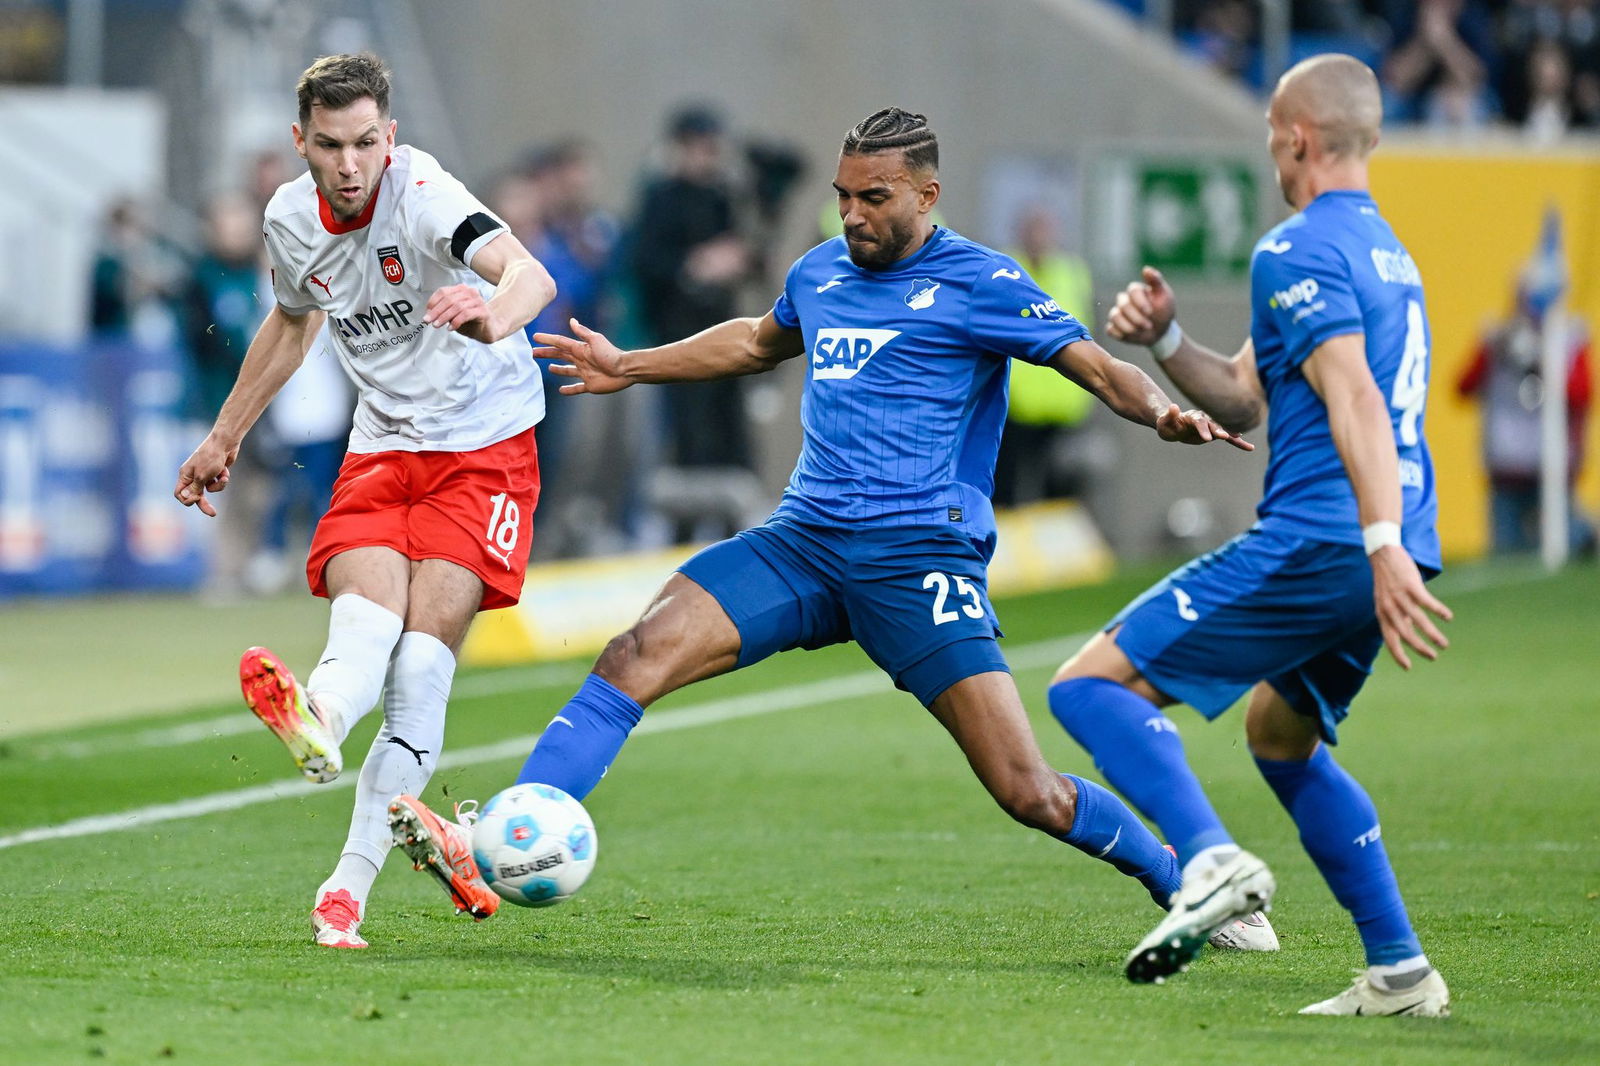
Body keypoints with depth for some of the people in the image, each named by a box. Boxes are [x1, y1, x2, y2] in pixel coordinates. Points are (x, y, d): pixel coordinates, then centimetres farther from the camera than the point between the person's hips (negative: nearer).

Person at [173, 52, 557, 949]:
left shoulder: (421, 195, -21)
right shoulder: (292, 219, -1)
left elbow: (528, 273, -40)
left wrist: (493, 314, -64)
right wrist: (224, 438, 30)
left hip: (485, 446, -5)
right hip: (380, 452, 5)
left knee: (426, 649, -17)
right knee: (364, 622, -24)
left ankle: (351, 885, -16)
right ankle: (319, 724, -58)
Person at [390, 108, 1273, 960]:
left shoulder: (976, 282, -2)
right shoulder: (821, 273, 16)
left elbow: (1095, 366, -7)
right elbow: (758, 342, 38)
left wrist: (1164, 414, -28)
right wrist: (630, 368, 44)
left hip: (919, 560, -5)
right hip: (804, 539, 5)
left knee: (1028, 793, -12)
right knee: (635, 659, -15)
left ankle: (1185, 886, 10)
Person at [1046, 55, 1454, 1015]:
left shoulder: (1299, 251, -8)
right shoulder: (1387, 250, 23)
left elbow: (1356, 401, -22)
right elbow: (1248, 398, 26)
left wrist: (1383, 545, -33)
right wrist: (1164, 340, 9)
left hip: (1316, 542, -9)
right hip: (1379, 552, 9)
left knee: (1092, 683, -8)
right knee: (1281, 734, 29)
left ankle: (1211, 859, -31)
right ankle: (1400, 972, 22)